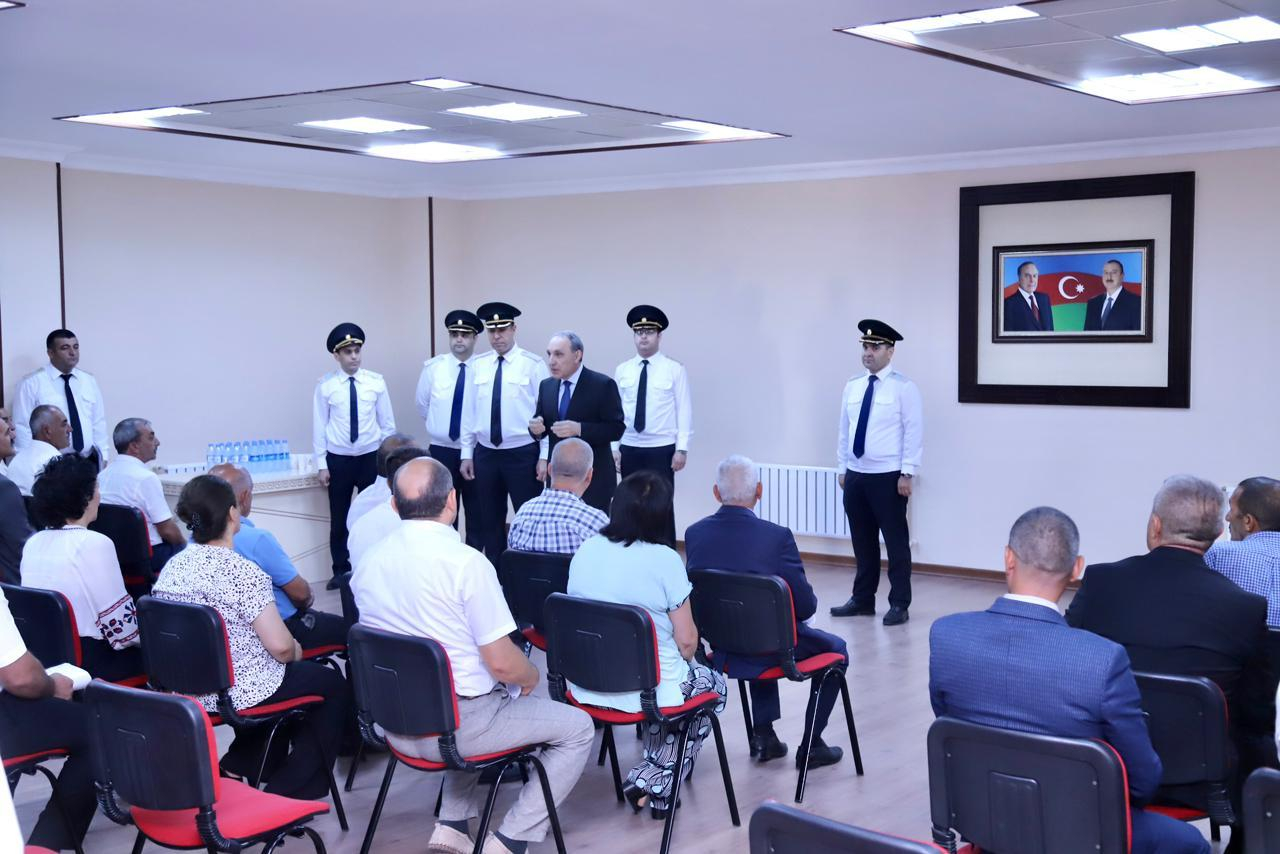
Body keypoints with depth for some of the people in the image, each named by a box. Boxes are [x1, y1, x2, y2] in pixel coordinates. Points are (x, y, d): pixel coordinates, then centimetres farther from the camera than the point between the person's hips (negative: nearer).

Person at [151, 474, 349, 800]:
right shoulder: (241, 572, -23)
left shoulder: (172, 567, -1)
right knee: (334, 686, 16)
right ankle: (289, 791, 16)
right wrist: (297, 652, 0)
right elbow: (280, 646, -24)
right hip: (241, 692, -8)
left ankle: (236, 765, 23)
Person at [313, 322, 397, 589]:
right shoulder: (325, 385, -4)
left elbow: (387, 422, 4)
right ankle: (341, 571, 21)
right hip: (338, 459, 0)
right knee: (339, 518, 8)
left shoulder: (376, 382, -1)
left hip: (371, 457, 0)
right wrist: (322, 465, -2)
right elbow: (319, 426, 0)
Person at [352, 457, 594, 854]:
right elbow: (502, 663, -20)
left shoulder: (367, 563, -1)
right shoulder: (466, 562, -21)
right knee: (578, 728, 11)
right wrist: (531, 677, 3)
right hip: (456, 726, -7)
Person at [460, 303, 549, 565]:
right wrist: (466, 454, 6)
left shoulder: (533, 365, -5)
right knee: (490, 521, 12)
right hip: (485, 453, 4)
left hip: (523, 454, -4)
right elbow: (470, 411, 8)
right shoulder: (478, 365, 6)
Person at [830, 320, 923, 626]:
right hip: (856, 475, 6)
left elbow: (913, 433, -10)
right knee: (862, 541, 13)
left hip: (888, 477, -5)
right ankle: (862, 600, 23)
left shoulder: (904, 388, -7)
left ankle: (899, 605, 10)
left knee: (896, 541, 2)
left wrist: (906, 474, -14)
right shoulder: (852, 387, 10)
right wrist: (842, 468, 11)